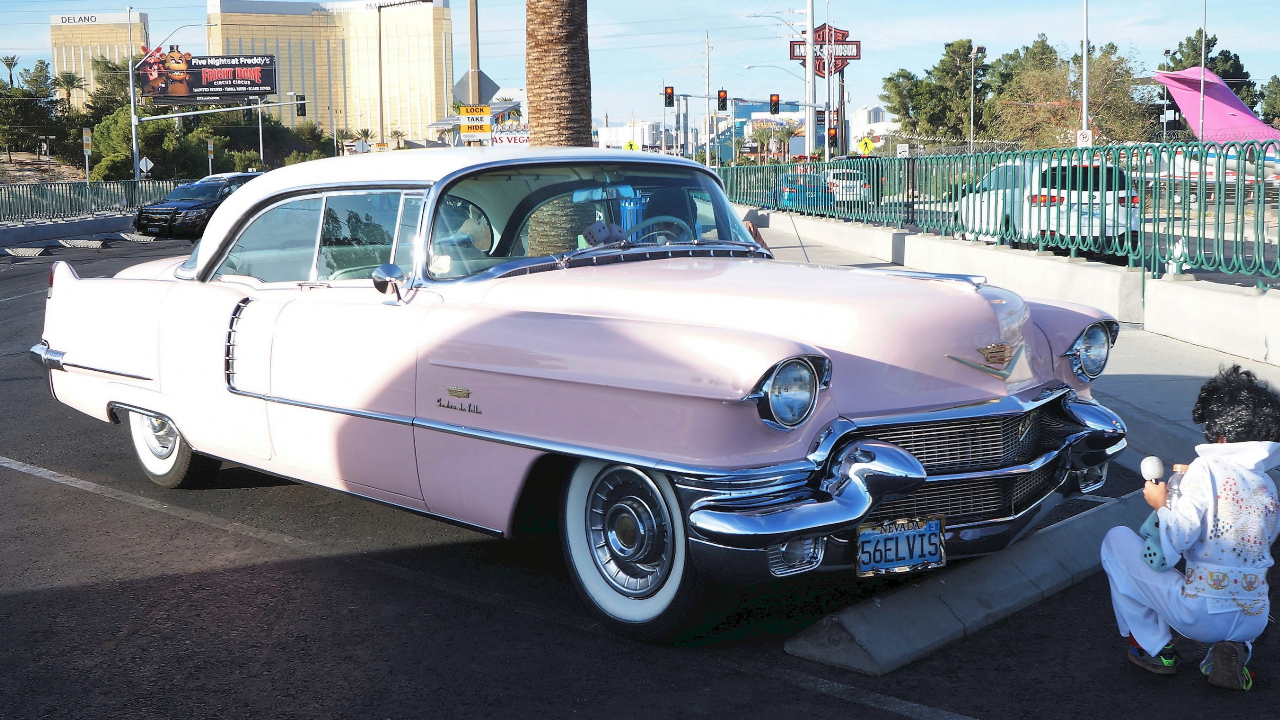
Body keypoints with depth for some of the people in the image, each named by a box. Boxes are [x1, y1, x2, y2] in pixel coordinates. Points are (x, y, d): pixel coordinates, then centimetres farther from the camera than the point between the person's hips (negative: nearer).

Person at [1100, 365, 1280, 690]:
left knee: (1117, 540, 10)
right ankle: (1234, 648, 10)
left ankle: (1154, 647, 12)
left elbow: (1178, 538, -17)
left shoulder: (1207, 468, -10)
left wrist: (1161, 504, 5)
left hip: (1201, 615, -6)